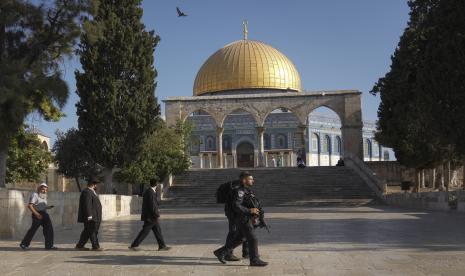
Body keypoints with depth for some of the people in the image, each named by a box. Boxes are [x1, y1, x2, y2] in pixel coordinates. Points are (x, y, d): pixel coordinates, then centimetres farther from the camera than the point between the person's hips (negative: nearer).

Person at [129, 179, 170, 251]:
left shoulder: (147, 191, 11)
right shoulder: (151, 193, -19)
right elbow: (152, 205, -21)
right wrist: (156, 215, -17)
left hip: (149, 216, 10)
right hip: (150, 216, -10)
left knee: (157, 230, 10)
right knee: (145, 231, -3)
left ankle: (162, 246, 12)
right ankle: (134, 245, 3)